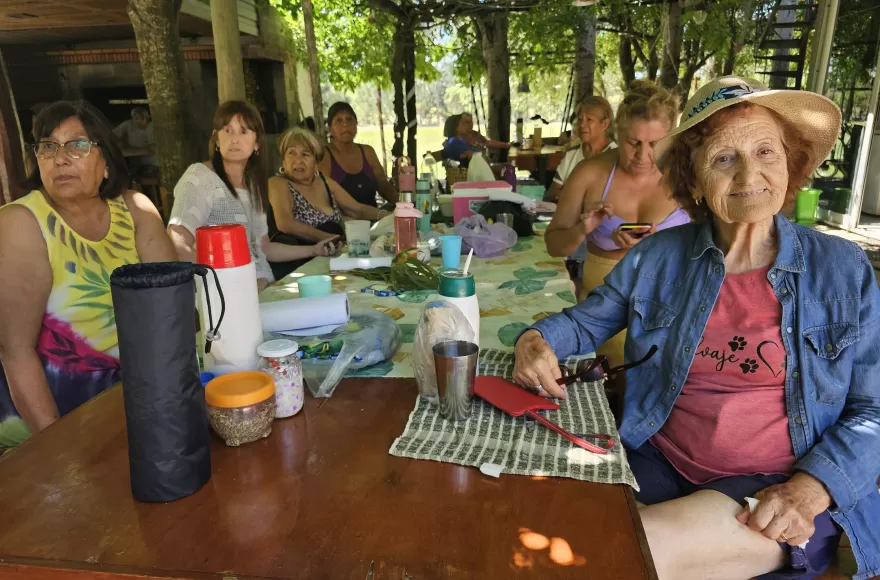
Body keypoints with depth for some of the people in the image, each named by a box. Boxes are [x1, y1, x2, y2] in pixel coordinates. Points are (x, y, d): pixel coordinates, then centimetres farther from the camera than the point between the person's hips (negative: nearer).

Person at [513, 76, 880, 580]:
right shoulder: (655, 259, 2)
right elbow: (586, 321, 14)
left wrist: (810, 489, -14)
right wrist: (538, 342, -9)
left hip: (777, 494, -1)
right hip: (655, 467, 2)